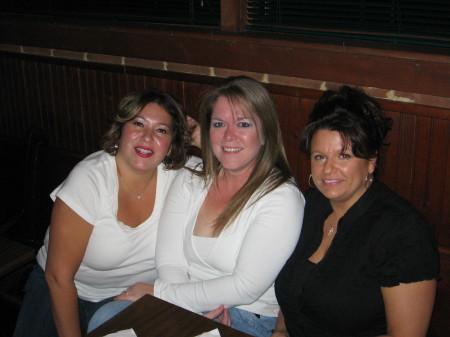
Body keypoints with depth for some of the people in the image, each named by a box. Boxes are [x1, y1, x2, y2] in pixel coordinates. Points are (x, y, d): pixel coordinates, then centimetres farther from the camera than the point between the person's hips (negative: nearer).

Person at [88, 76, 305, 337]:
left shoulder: (282, 197, -13)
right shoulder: (189, 182, 5)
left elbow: (245, 288, -17)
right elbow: (169, 261, -1)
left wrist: (159, 292, -13)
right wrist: (207, 306, -20)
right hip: (185, 306, 6)